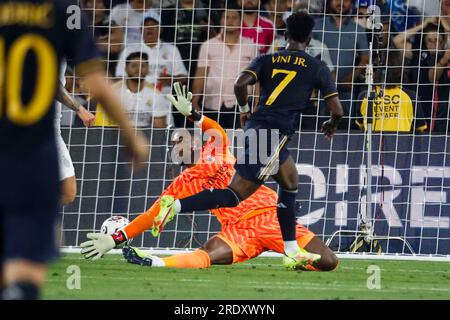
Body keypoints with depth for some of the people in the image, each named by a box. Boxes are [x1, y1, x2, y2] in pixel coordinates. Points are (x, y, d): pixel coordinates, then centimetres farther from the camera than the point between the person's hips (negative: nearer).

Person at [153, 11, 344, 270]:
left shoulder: (267, 60, 12)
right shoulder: (317, 68, 4)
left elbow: (241, 84, -5)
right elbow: (337, 110, 3)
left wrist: (245, 110, 13)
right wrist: (332, 126, 26)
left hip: (255, 125, 6)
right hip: (274, 136, -6)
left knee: (291, 185, 19)